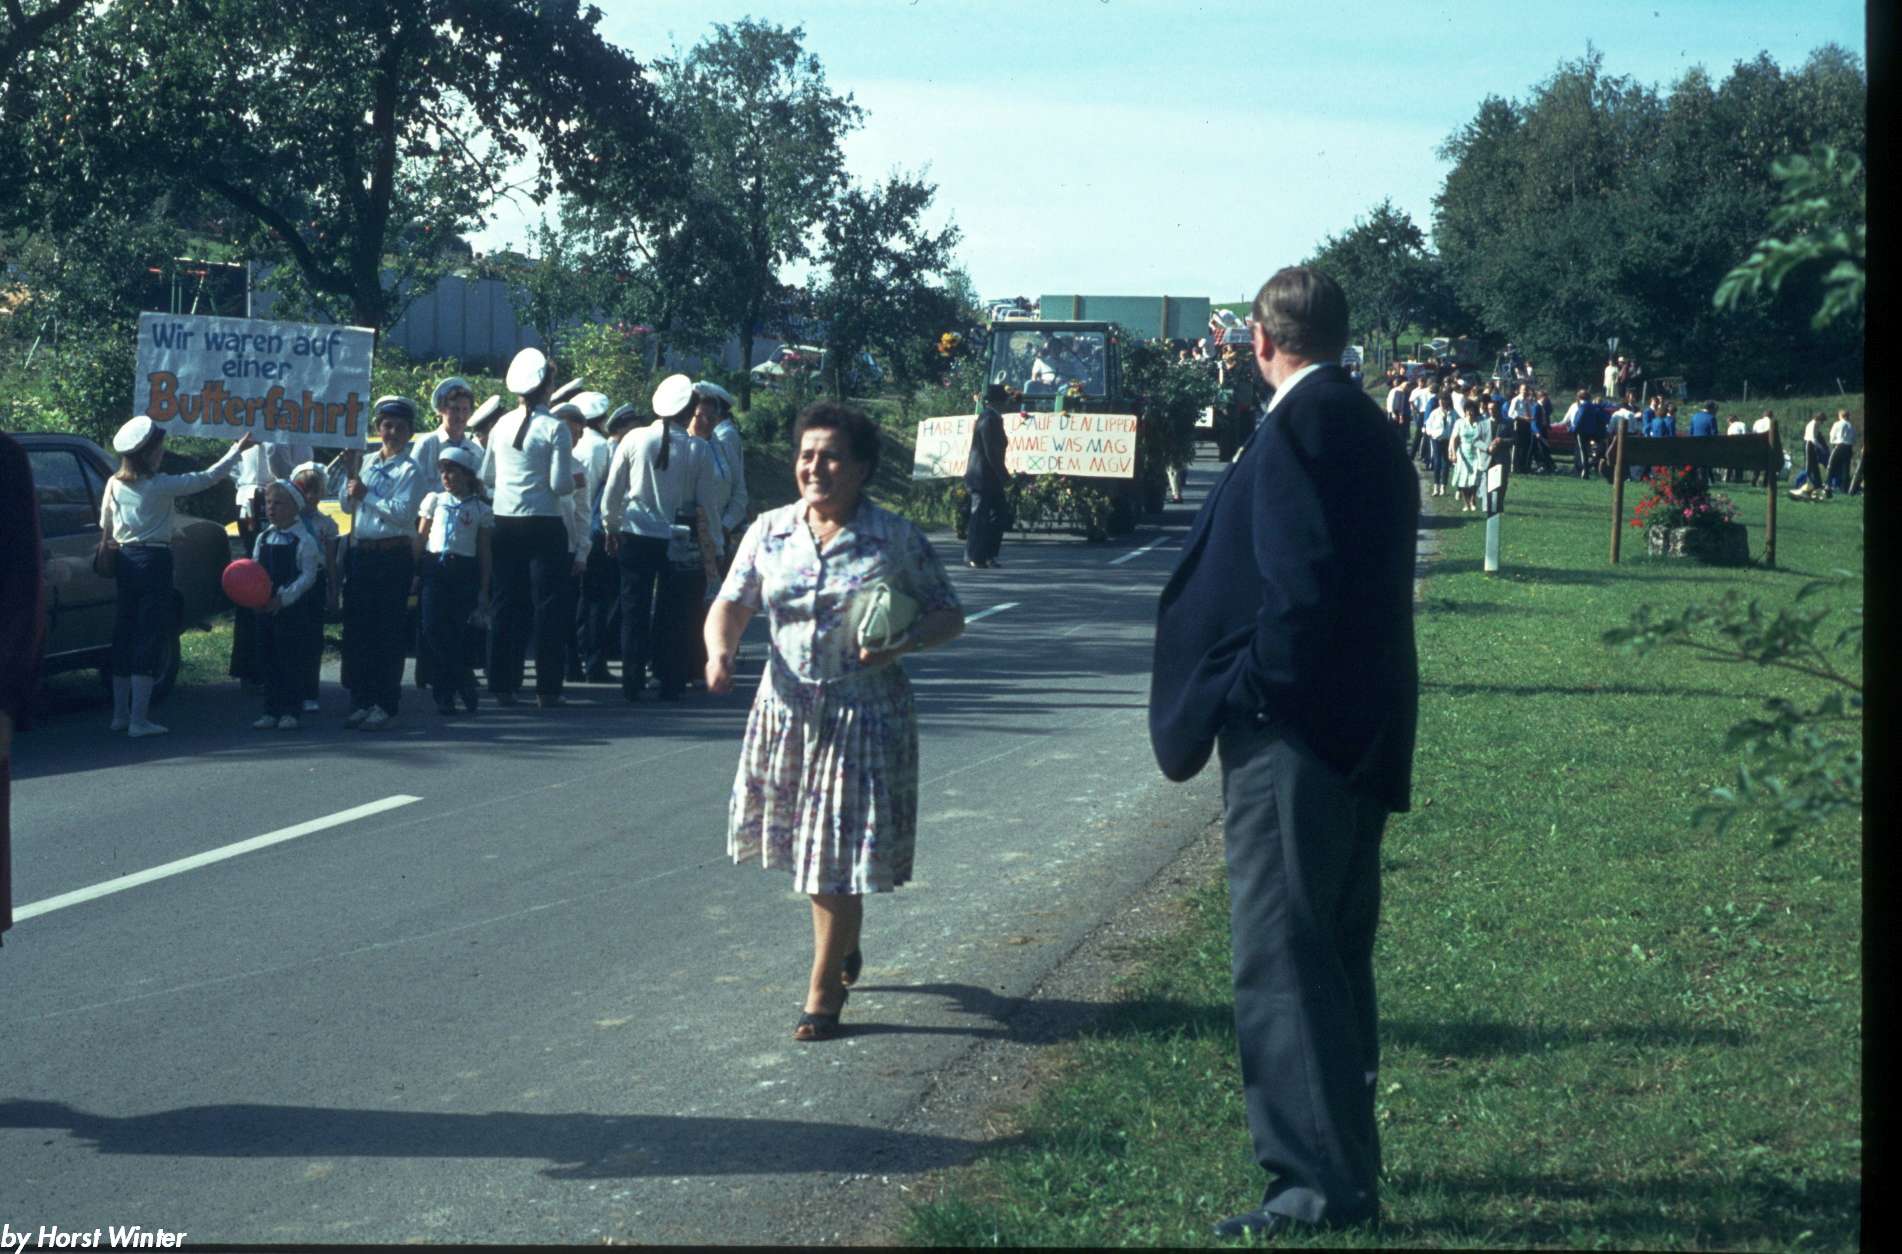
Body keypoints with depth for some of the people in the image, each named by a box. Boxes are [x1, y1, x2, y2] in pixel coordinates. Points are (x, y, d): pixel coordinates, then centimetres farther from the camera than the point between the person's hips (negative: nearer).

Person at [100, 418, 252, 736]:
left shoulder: (114, 484, 4)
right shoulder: (160, 486, -13)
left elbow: (105, 526, 13)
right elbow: (207, 478, -7)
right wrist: (238, 449, 2)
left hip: (125, 559, 6)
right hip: (154, 561, -6)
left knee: (124, 635, 12)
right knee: (149, 638, -4)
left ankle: (120, 713, 17)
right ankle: (139, 718, -8)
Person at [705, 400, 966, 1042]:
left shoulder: (896, 539, -6)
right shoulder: (770, 531, 2)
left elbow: (949, 615, -1)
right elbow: (732, 604, 4)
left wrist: (904, 642, -20)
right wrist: (718, 652, -18)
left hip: (866, 714, -4)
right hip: (787, 706, 4)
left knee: (842, 851, -1)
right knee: (808, 840, 16)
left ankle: (824, 990, 11)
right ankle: (842, 943, 43)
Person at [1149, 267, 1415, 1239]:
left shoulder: (1301, 425, -15)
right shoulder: (1368, 429, 14)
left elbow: (1301, 580, -23)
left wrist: (1250, 689, -13)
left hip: (1290, 732, -10)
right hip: (1361, 733, 10)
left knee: (1282, 959, -5)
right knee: (1335, 952, 18)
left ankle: (1320, 1183, -2)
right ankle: (1346, 1155, 28)